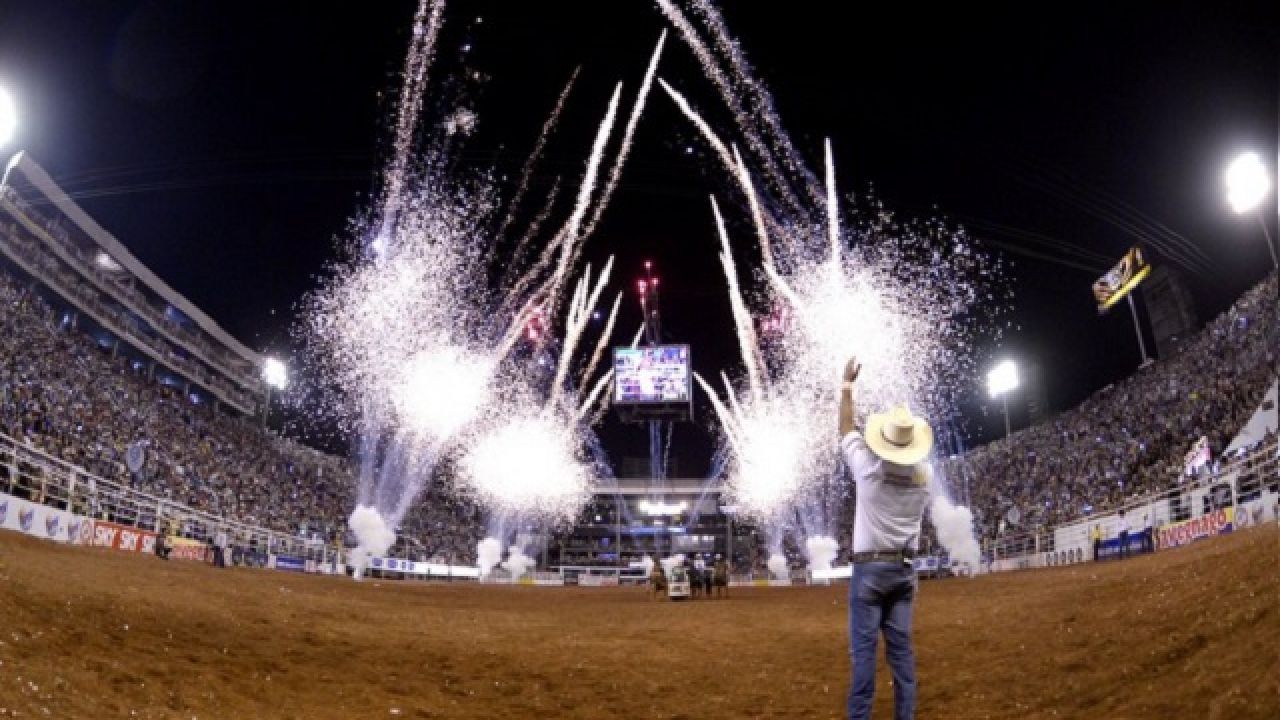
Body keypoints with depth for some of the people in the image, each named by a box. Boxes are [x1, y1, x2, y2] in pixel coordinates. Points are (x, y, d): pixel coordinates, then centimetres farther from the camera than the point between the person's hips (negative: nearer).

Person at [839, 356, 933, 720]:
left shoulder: (868, 468, -11)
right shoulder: (922, 476, -3)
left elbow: (846, 431, 3)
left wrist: (847, 386, 13)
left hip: (869, 568, -4)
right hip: (904, 569, 4)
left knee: (864, 648, -3)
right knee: (901, 647, 7)